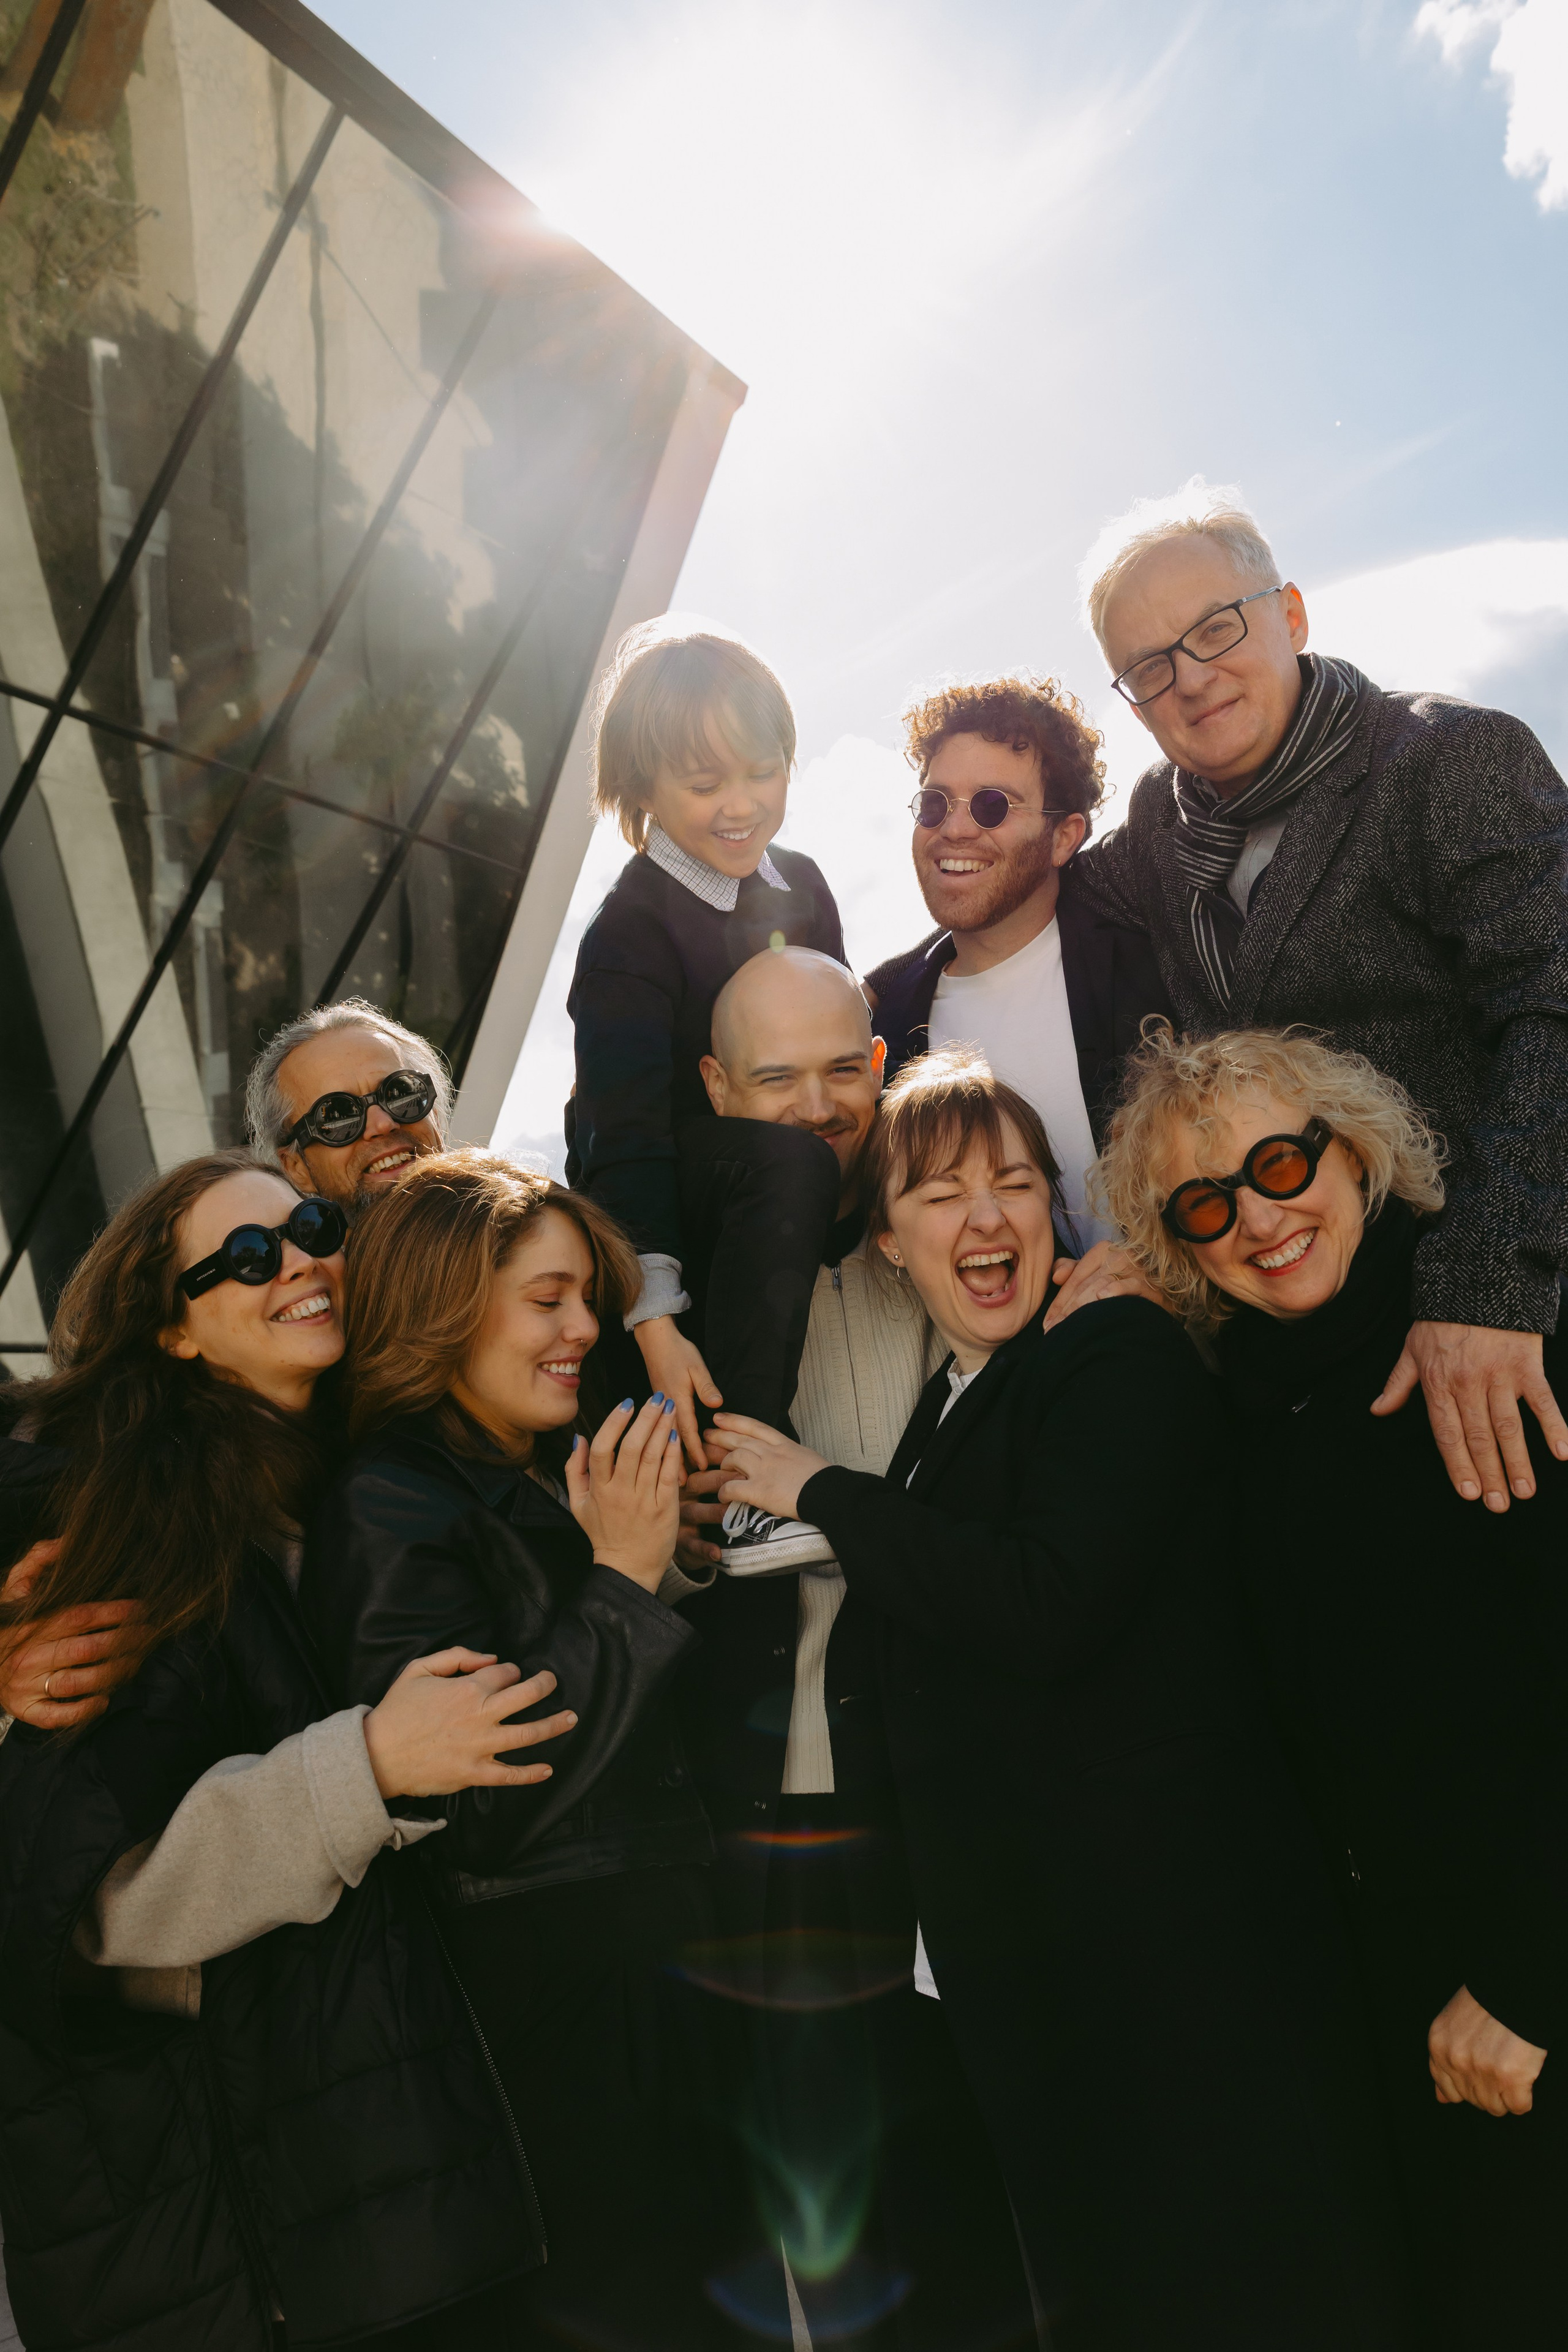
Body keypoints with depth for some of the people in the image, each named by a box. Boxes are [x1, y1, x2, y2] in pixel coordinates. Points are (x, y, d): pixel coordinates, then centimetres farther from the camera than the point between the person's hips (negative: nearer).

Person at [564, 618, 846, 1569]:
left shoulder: (800, 884, 5)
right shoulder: (632, 929, -16)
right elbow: (624, 1129, -23)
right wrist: (654, 1318, -31)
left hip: (784, 1154, 7)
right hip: (664, 1184, -7)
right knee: (793, 1153, -35)